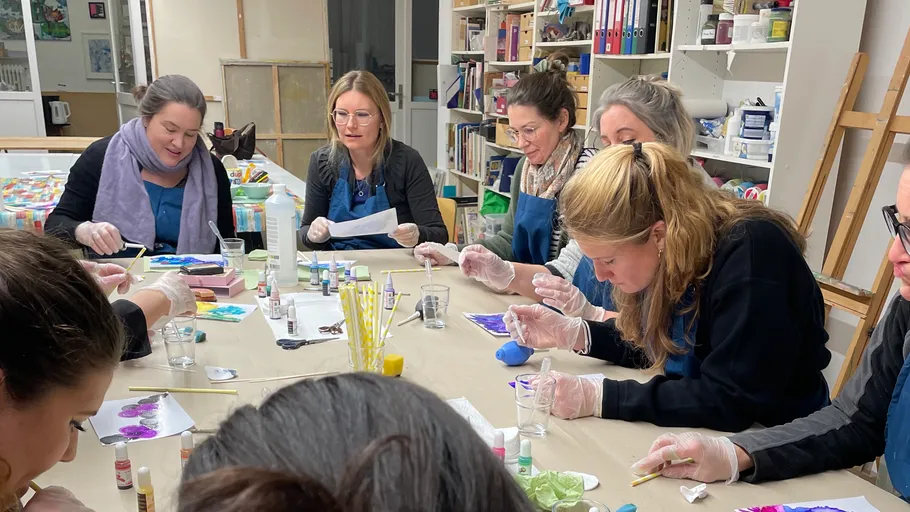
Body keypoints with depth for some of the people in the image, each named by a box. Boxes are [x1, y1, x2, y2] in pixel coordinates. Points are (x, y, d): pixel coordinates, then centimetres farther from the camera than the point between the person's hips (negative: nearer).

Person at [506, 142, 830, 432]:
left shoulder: (749, 254, -28)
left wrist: (599, 397, -30)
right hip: (702, 432, 6)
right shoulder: (668, 254, -7)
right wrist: (572, 334, -6)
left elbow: (731, 402, -30)